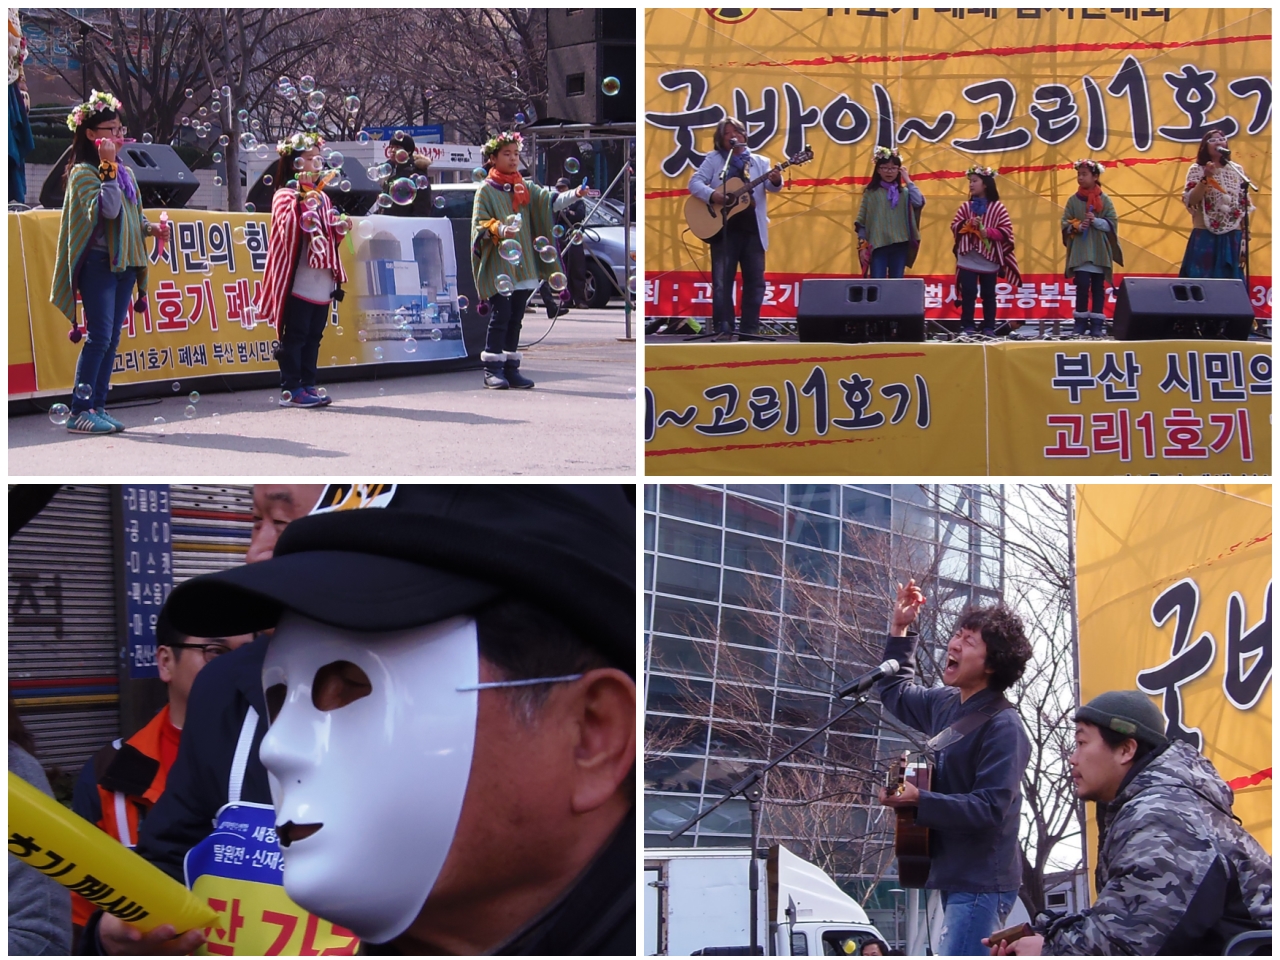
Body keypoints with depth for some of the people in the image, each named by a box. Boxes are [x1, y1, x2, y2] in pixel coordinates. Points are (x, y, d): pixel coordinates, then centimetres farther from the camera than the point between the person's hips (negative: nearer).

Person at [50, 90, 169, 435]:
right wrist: (108, 167, -21)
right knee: (99, 336, -13)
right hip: (98, 263, -8)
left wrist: (151, 228, 5)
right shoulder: (84, 173, -8)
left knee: (112, 339, 6)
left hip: (124, 263, 8)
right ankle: (79, 410, -12)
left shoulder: (125, 173, 16)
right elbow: (107, 209, -22)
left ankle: (97, 407, 9)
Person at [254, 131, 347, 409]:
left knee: (313, 337, 9)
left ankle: (308, 385, 13)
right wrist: (303, 204, -26)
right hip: (297, 282, -8)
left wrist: (339, 227, 6)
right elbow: (289, 229, -19)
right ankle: (290, 389, -3)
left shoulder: (321, 197, 18)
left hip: (321, 284, 8)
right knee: (294, 336, -6)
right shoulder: (286, 196, -5)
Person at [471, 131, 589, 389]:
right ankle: (492, 369, -5)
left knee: (515, 318, 7)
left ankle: (511, 368, 11)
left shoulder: (526, 189, 12)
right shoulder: (486, 190, -2)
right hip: (498, 265, -5)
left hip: (522, 265, 5)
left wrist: (574, 194, -18)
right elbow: (479, 224, -7)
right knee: (500, 316, -9)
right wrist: (499, 229, -27)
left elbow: (549, 201, -1)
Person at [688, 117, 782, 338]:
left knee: (755, 281, 2)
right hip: (724, 228, -2)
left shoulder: (760, 162, 14)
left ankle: (750, 329, 8)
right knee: (722, 281, -5)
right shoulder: (714, 160, 7)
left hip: (752, 229, 2)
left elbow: (770, 187, 1)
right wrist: (711, 195, -21)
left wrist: (775, 182, -23)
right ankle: (723, 329, -4)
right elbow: (694, 182, -2)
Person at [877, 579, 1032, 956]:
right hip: (955, 876, 10)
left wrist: (919, 800, -30)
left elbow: (989, 810, -23)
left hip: (982, 882, -10)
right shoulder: (945, 703, 10)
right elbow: (895, 693, 31)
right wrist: (899, 630, 21)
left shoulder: (1003, 727, -17)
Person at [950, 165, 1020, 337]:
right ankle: (967, 326, 6)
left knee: (988, 295, 6)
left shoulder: (997, 207, -2)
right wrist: (967, 225, -14)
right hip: (967, 258, 2)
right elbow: (954, 226, 5)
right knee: (968, 293, 0)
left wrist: (988, 232, -19)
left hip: (989, 259, -2)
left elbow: (1006, 231, -5)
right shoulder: (965, 206, 6)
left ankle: (989, 327, 12)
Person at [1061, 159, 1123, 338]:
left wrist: (1096, 221, -17)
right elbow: (1065, 224, 4)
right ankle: (1081, 323, 0)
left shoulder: (1104, 200, 2)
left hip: (1099, 252, 0)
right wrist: (1078, 226, -15)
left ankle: (1097, 324, 6)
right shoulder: (1073, 200, 5)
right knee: (1082, 285, -9)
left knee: (1098, 287, 2)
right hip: (1080, 251, 0)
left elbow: (1112, 223, -1)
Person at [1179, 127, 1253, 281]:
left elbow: (1245, 205, 10)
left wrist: (1245, 234, 4)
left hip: (1232, 236, 3)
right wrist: (1205, 178, -19)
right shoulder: (1197, 170, 1)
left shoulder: (1237, 170, 10)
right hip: (1205, 235, -3)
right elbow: (1190, 202, -10)